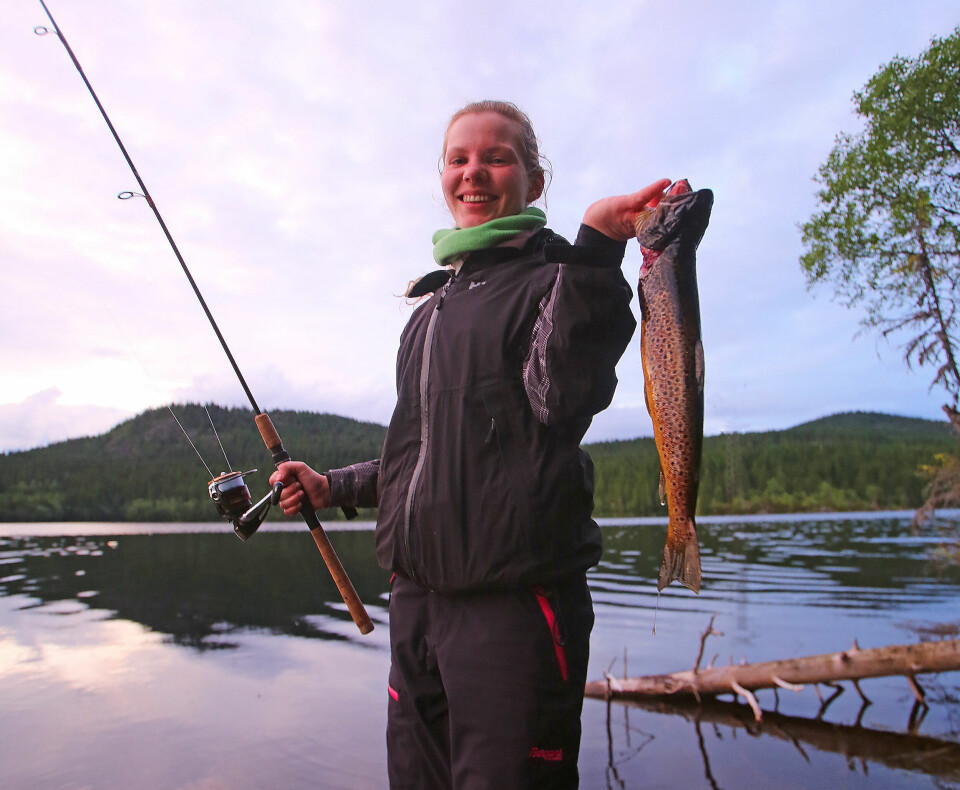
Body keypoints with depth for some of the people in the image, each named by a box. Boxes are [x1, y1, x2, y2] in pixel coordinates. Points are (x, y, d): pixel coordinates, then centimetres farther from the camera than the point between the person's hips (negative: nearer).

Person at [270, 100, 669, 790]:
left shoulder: (550, 278, -1)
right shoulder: (433, 302, 18)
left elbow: (565, 400, -23)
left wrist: (595, 246, -29)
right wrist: (334, 487, 18)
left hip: (514, 600, -7)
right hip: (416, 597, 7)